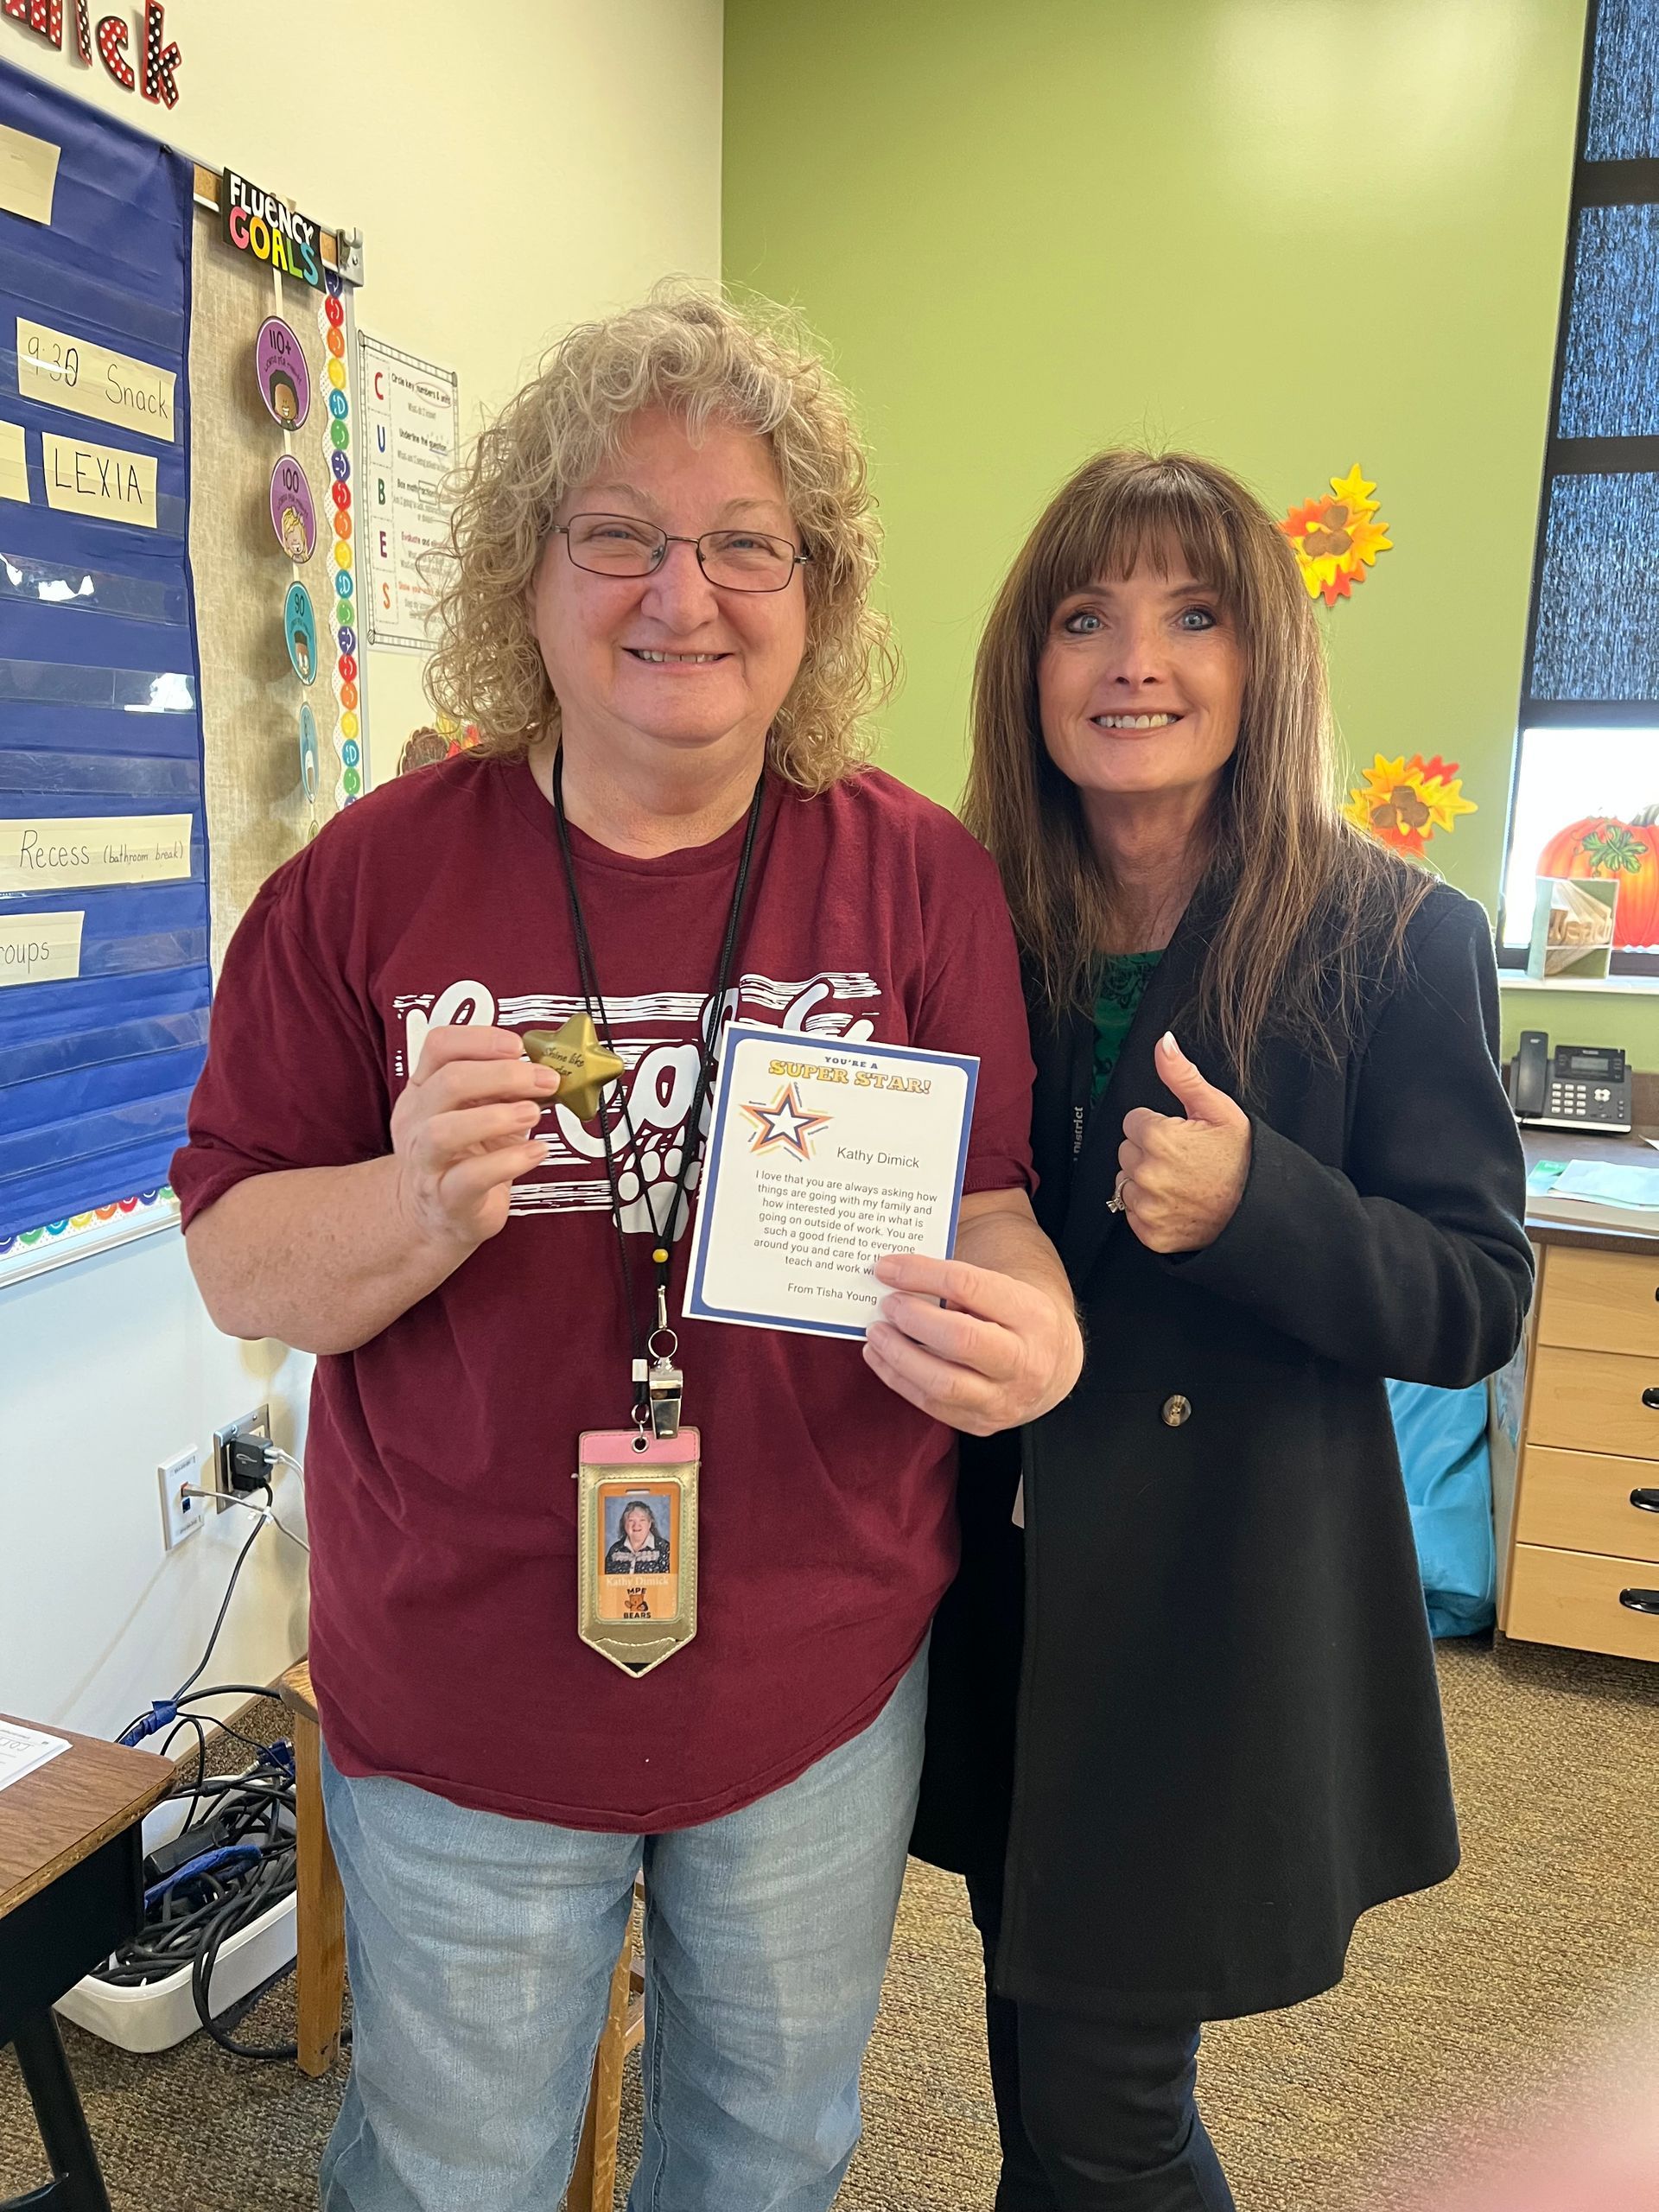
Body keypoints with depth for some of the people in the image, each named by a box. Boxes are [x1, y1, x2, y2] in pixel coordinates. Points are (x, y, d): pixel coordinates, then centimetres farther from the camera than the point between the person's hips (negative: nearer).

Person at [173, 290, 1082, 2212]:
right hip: (459, 1702, 0)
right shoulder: (374, 878, -9)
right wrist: (422, 1203, -28)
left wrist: (1025, 1330, -28)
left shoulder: (921, 879, -7)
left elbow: (995, 1211, -5)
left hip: (825, 1685, 1)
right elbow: (237, 1268, -6)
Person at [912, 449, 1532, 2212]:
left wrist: (1254, 1203, -26)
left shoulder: (1396, 941, -10)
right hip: (998, 1595, 4)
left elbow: (1477, 1303, -11)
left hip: (1218, 1617, -4)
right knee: (1037, 2055, 22)